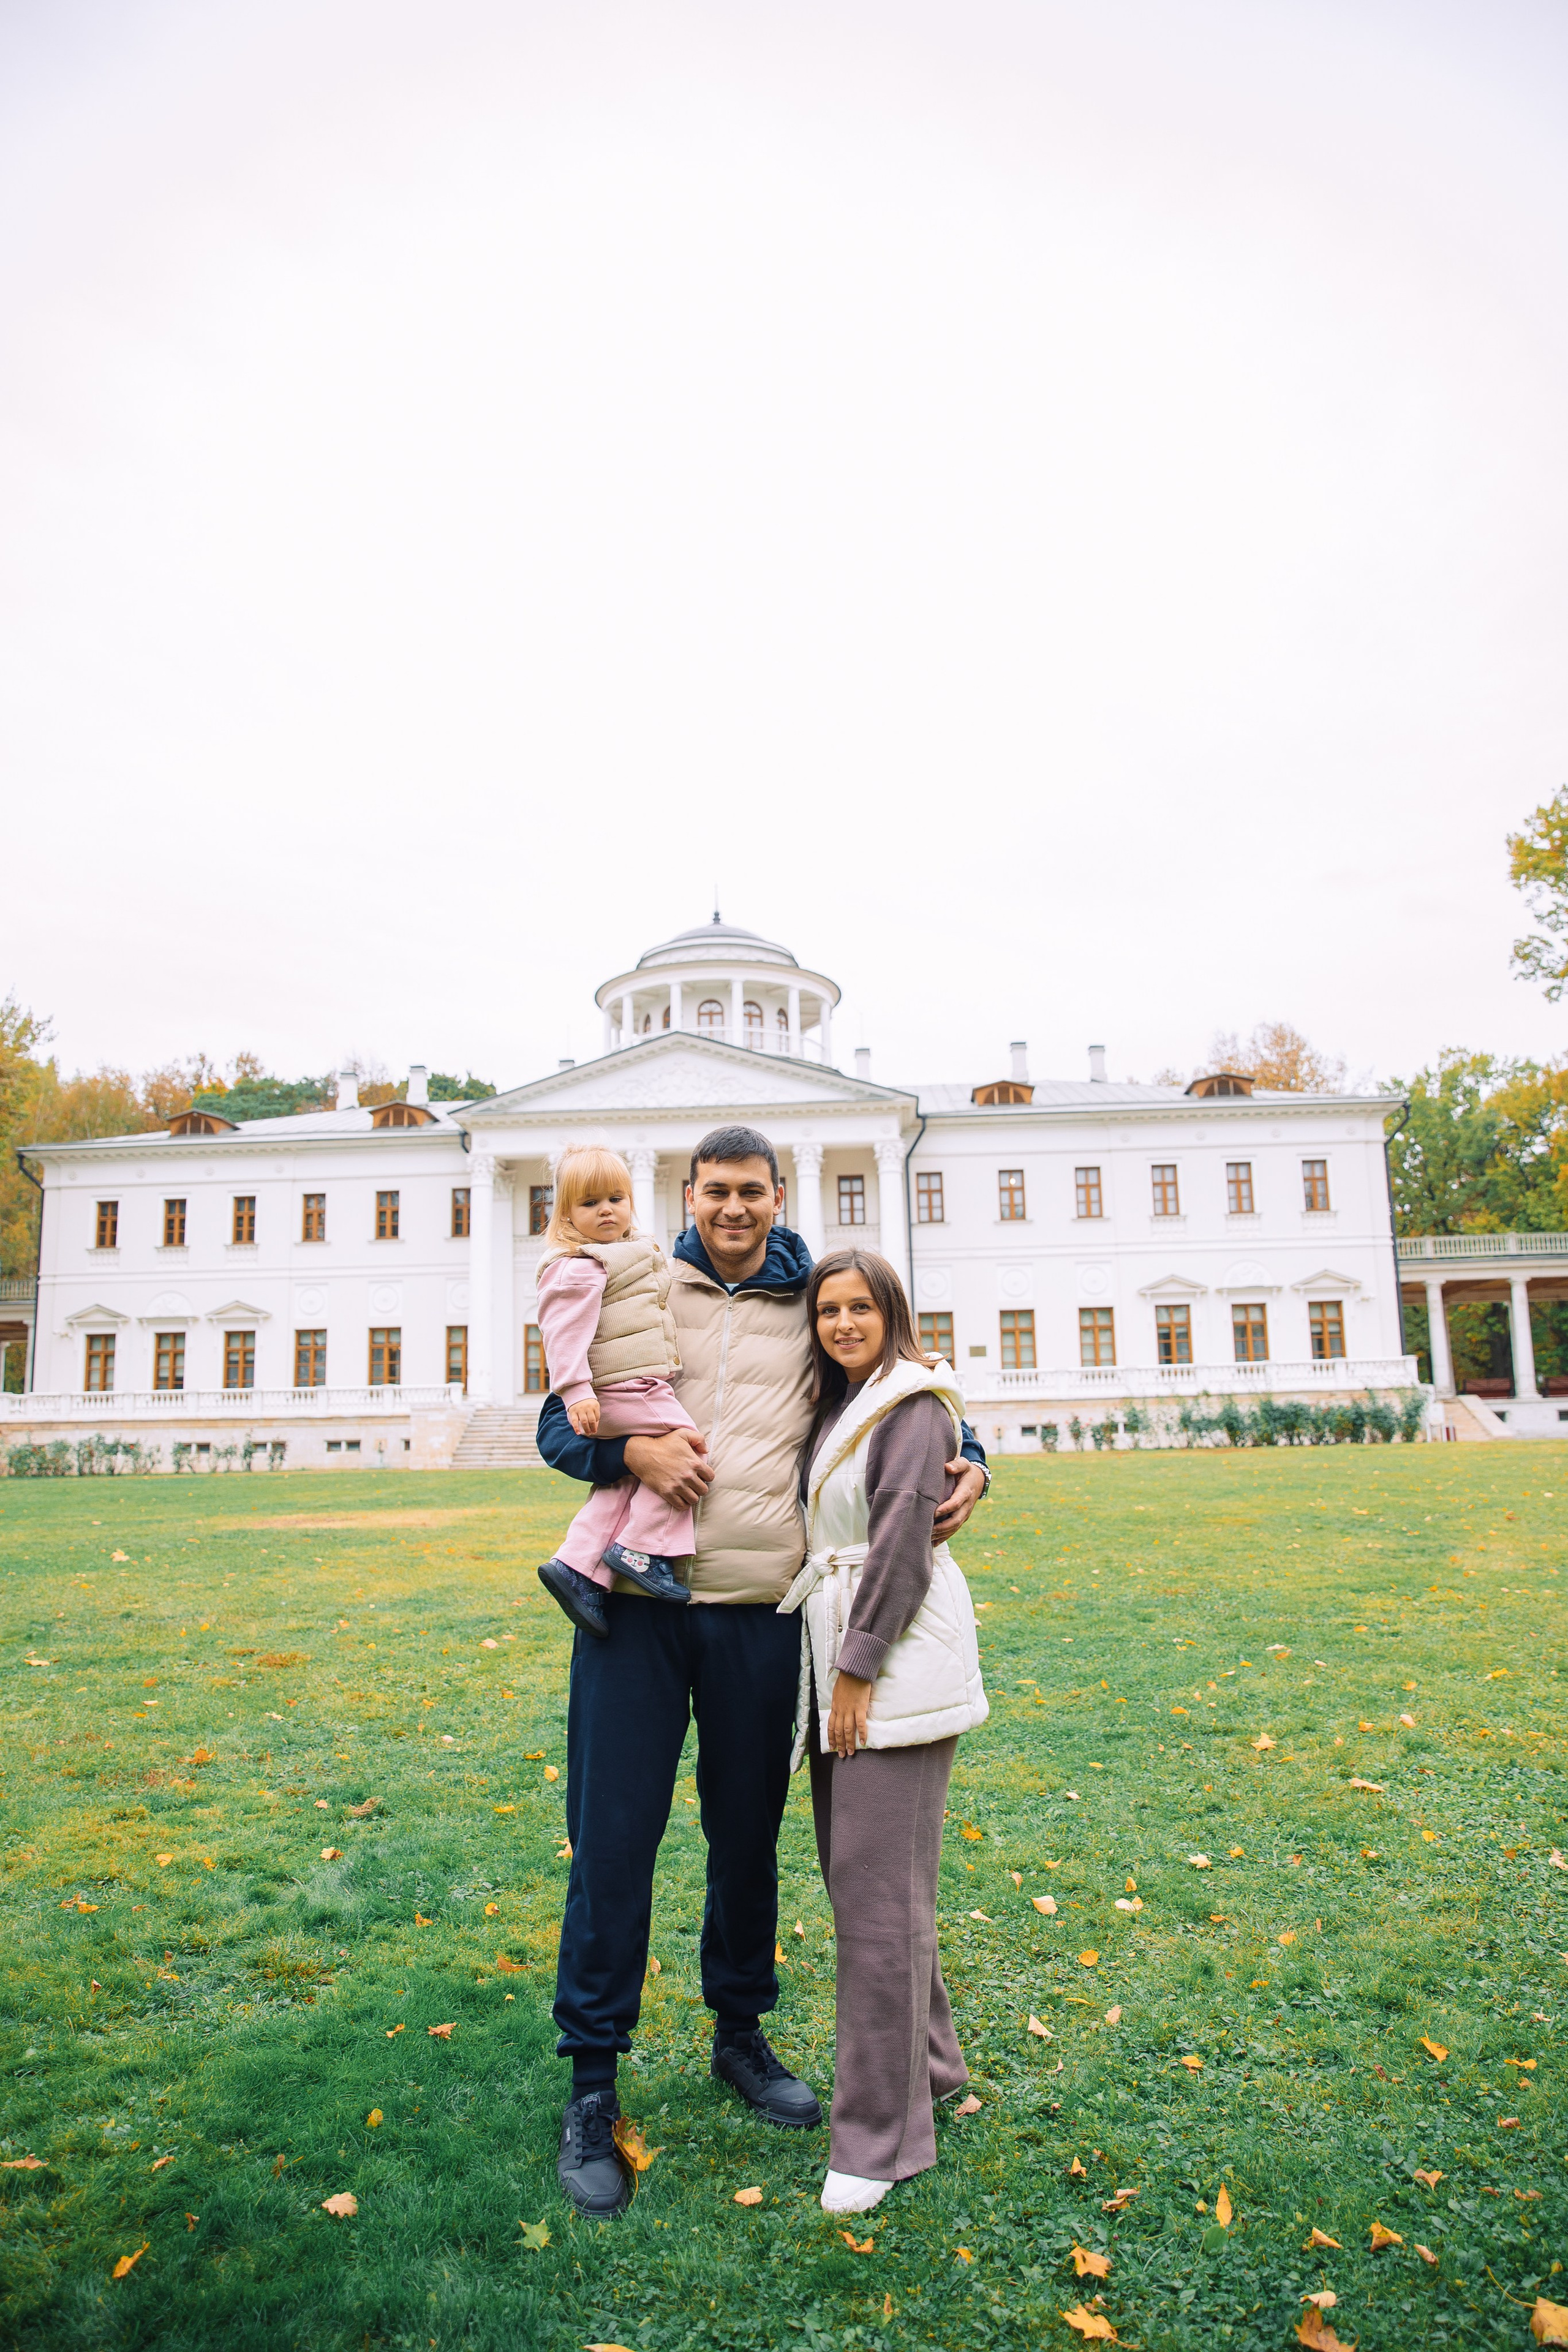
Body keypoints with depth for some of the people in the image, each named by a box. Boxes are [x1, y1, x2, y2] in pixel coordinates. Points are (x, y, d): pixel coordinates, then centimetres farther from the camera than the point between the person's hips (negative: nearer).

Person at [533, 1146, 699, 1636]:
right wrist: (576, 1392, -27)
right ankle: (643, 1548, -7)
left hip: (640, 1387, 10)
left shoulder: (631, 1255, 20)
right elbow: (564, 1331, -21)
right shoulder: (579, 1267, -13)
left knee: (625, 1481, 9)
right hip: (621, 1391, -10)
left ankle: (578, 1566, 8)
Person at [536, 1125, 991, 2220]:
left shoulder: (813, 1313, 7)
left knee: (749, 1835, 16)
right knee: (614, 1840, 3)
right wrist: (630, 1450, -16)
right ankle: (593, 2085, 20)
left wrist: (968, 1460, -5)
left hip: (761, 1616, 2)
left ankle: (741, 2031, 39)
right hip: (639, 1604, -1)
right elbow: (559, 1424, 5)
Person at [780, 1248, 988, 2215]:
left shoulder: (914, 1403, -9)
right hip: (833, 1655, 9)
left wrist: (860, 1668, -18)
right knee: (855, 1872, 16)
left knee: (878, 1887, -4)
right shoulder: (833, 1407, 16)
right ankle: (931, 2059, 34)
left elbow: (905, 1535, -16)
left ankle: (881, 2133, 9)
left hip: (895, 1659, -9)